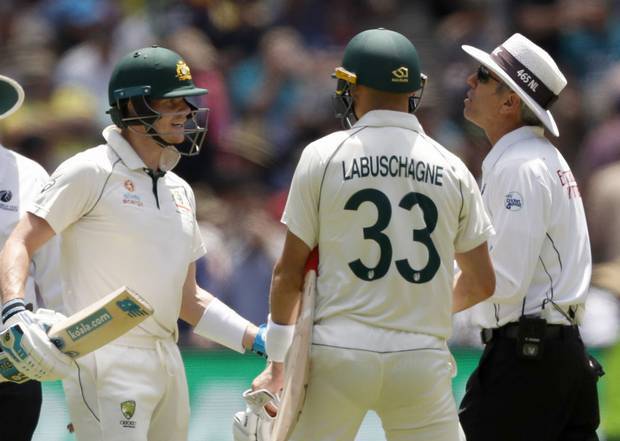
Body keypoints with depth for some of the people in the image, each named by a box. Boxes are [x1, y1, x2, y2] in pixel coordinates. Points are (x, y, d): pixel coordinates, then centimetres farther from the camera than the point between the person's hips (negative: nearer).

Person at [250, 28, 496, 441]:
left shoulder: (324, 156, -1)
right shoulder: (451, 168, 5)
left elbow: (289, 274, 0)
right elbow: (481, 283, 9)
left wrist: (276, 361, 8)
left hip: (339, 353, -1)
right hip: (422, 359, 1)